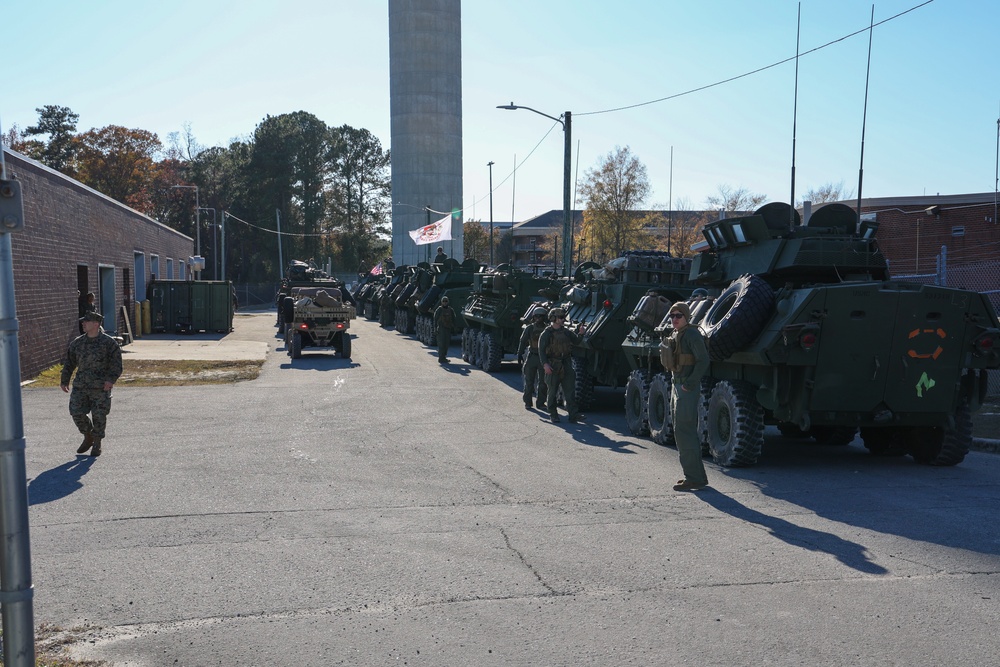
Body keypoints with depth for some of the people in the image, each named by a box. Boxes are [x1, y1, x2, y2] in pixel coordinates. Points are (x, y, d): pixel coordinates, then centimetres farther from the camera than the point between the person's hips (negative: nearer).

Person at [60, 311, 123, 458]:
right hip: (80, 386, 4)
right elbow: (69, 362, 19)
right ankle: (88, 438, 22)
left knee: (99, 416, 0)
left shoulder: (108, 343, -3)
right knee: (77, 413, -2)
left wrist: (111, 379, -21)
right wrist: (64, 380, 19)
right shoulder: (77, 343, 10)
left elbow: (116, 364, -8)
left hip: (101, 387, -4)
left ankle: (97, 444, 17)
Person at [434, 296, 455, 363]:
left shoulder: (450, 310, 10)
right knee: (441, 344, -8)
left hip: (448, 329, 5)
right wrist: (435, 329, -10)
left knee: (447, 344, 8)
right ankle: (441, 358, -7)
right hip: (441, 329, -5)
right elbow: (435, 319, -4)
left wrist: (453, 328, 9)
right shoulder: (439, 309, -3)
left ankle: (444, 357, 19)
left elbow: (453, 319, 16)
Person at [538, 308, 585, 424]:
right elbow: (541, 350, -8)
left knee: (570, 390, -1)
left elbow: (577, 341, 16)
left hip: (566, 365, 5)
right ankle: (553, 415, 14)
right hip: (553, 366, -5)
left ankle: (573, 414, -1)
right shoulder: (546, 334, -4)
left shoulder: (566, 332, 13)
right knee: (552, 391, 3)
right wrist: (545, 364, -20)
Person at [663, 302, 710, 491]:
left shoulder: (692, 334, -12)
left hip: (687, 389, -10)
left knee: (684, 431, -11)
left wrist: (690, 383, -23)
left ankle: (694, 477, -7)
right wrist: (676, 383, 14)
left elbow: (703, 360, -20)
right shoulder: (675, 335, 16)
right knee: (682, 431, 14)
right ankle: (697, 476, 22)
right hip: (677, 386, 10)